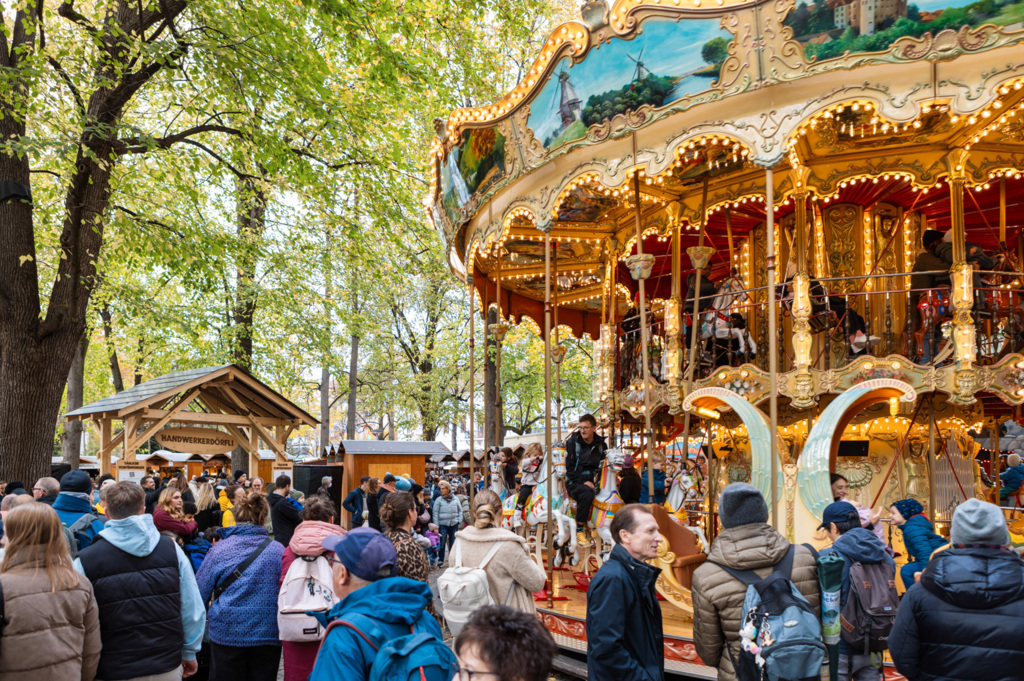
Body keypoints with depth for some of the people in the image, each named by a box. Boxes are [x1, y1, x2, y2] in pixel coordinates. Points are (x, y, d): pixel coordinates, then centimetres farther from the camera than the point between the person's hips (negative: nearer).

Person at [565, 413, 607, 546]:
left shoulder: (601, 444, 11)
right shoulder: (572, 442, 0)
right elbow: (569, 467, -4)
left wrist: (599, 475, -4)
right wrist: (583, 481, -15)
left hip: (593, 482, 4)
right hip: (575, 482, -4)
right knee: (587, 493, -37)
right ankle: (580, 529, -28)